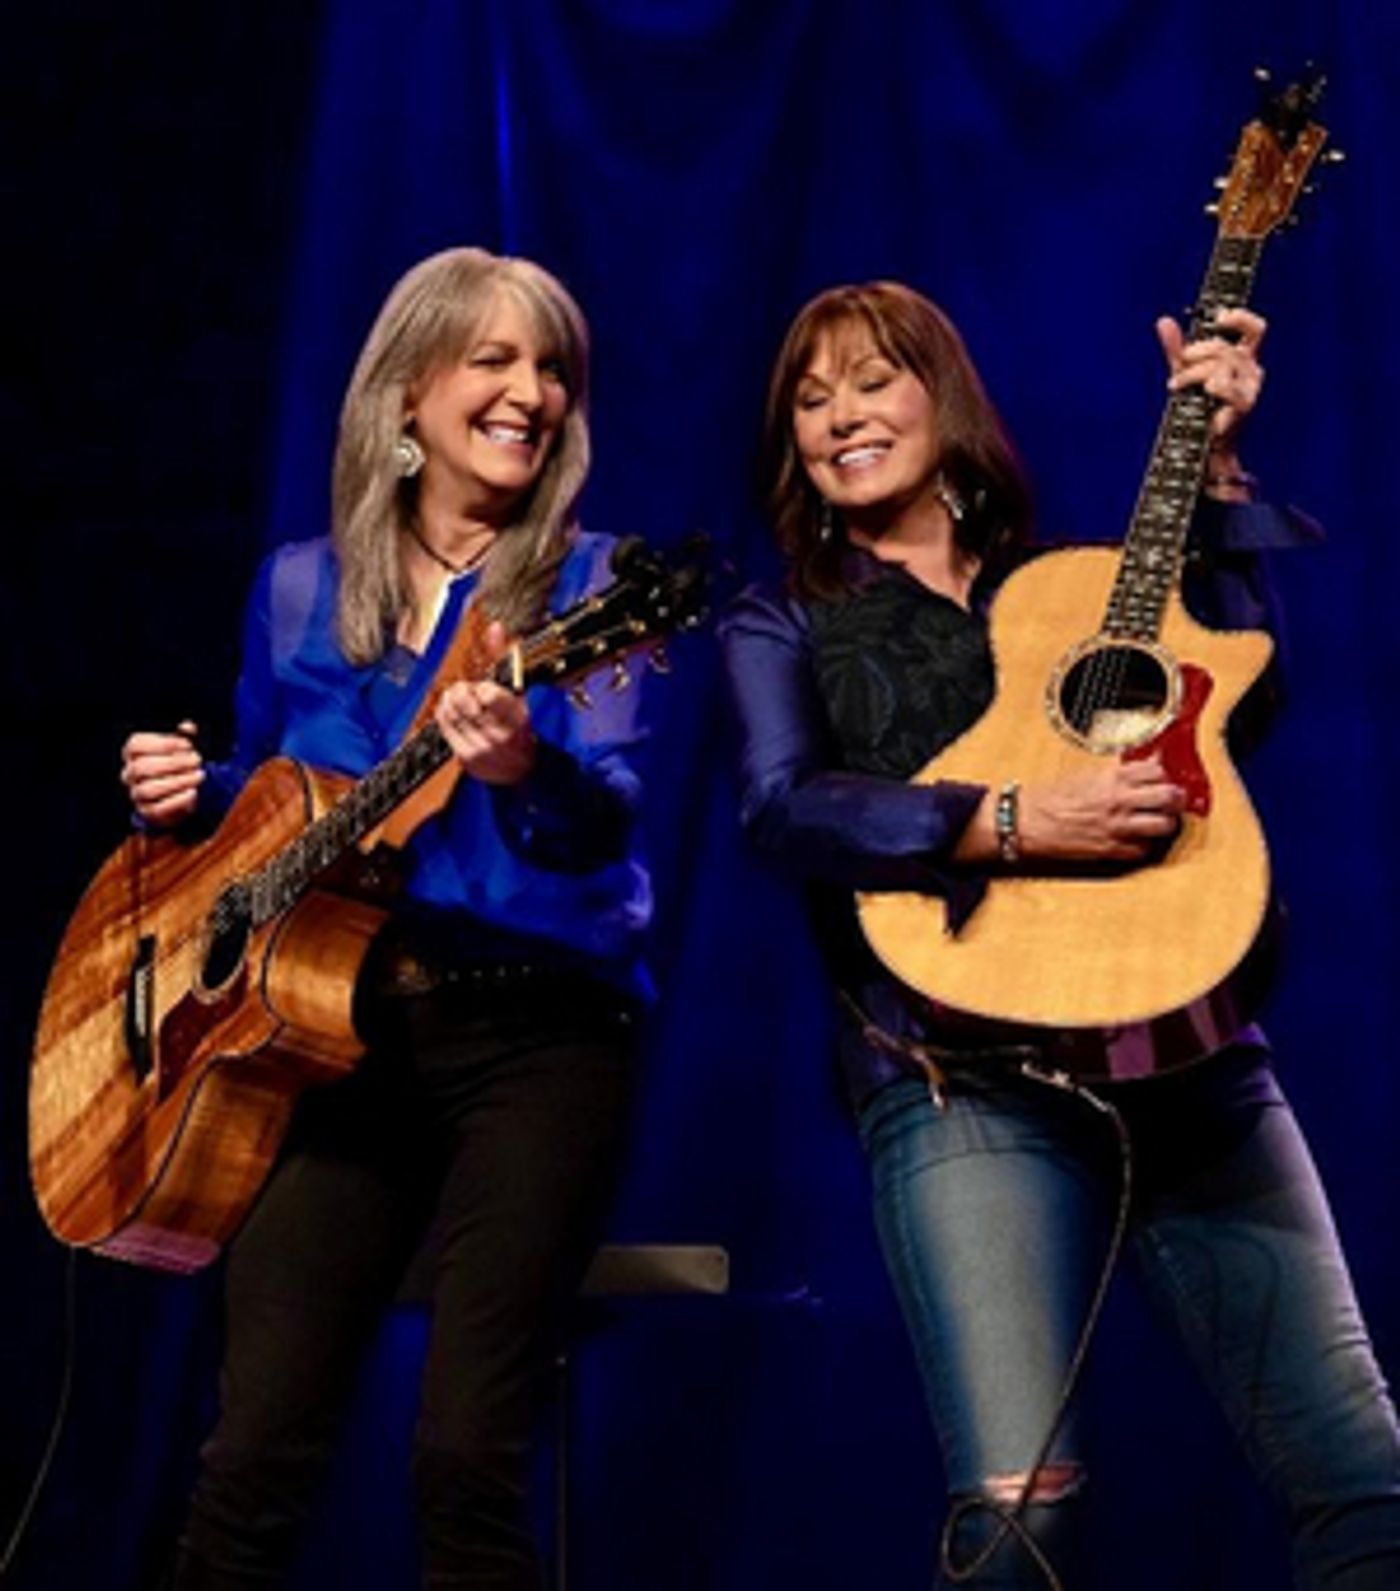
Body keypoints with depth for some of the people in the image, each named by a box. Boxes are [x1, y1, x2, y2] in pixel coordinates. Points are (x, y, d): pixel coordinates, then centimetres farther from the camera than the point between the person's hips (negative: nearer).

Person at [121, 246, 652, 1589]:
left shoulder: (585, 583, 1)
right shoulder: (300, 589, 12)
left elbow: (606, 816, -14)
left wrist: (521, 767, -35)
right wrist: (186, 792, 1)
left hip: (534, 1034, -3)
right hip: (336, 1030, 3)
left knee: (466, 1453, -14)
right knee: (252, 1455, -6)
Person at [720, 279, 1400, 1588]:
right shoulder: (783, 625, 13)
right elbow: (782, 810, -7)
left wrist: (1213, 465, 3)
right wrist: (1013, 824, -19)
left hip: (1184, 1041, 3)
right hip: (961, 1075, -2)